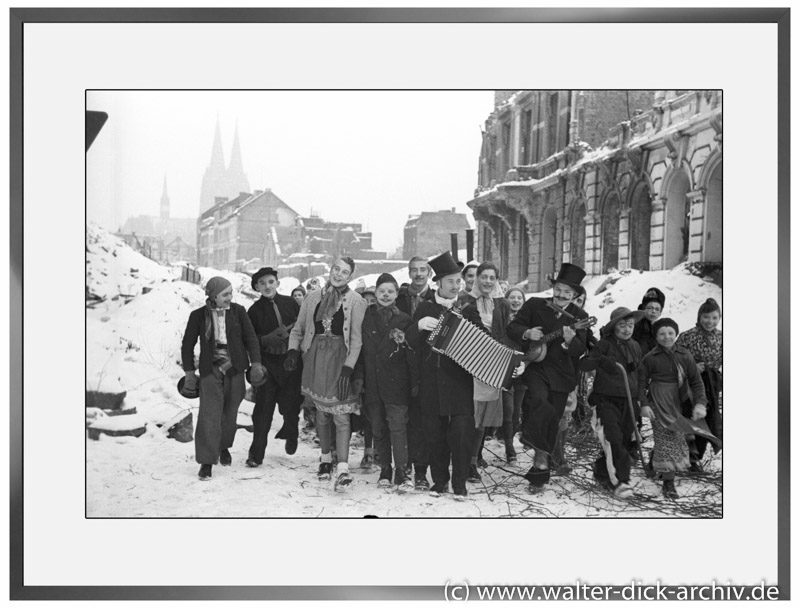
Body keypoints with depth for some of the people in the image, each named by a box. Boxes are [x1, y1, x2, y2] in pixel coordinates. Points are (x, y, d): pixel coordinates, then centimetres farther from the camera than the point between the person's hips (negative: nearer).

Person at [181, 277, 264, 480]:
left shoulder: (238, 311, 1)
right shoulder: (198, 315, -2)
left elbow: (250, 337, 2)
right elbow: (187, 345, 6)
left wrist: (255, 363, -8)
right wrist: (189, 372, 2)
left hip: (235, 369, 2)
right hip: (210, 370, -2)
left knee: (230, 413, 11)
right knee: (209, 414, -11)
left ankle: (224, 447, 38)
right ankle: (206, 461, -4)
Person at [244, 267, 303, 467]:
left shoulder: (290, 303, 5)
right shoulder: (255, 310, 3)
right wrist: (266, 340, -14)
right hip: (267, 365, -1)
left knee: (291, 406, 6)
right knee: (263, 410, -4)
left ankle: (290, 435, 38)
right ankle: (256, 454, 6)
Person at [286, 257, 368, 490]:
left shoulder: (355, 301, -3)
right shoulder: (313, 297, 9)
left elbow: (356, 339, -7)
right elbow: (298, 329, 15)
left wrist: (348, 367, -15)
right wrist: (293, 351, -2)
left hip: (340, 359, -3)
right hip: (315, 358, 4)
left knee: (341, 414, -10)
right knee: (321, 412, 12)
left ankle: (342, 468, -12)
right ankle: (325, 458, 30)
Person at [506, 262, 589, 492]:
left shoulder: (579, 317, 4)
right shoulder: (534, 305, 1)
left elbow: (581, 350, -1)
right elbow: (512, 328, 1)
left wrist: (570, 341, -23)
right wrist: (526, 333, -20)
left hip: (560, 374, 2)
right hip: (534, 366, -2)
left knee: (551, 424, 7)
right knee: (540, 403, -33)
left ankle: (539, 474, 22)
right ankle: (541, 454, -14)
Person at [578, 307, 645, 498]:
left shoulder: (635, 347, 13)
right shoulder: (605, 344, -5)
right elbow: (582, 364, -14)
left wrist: (639, 401, 23)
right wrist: (601, 360, -33)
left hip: (629, 401, 6)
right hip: (606, 400, -5)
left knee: (626, 442, 5)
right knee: (614, 440, -18)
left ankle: (601, 469, 27)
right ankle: (620, 482, -15)